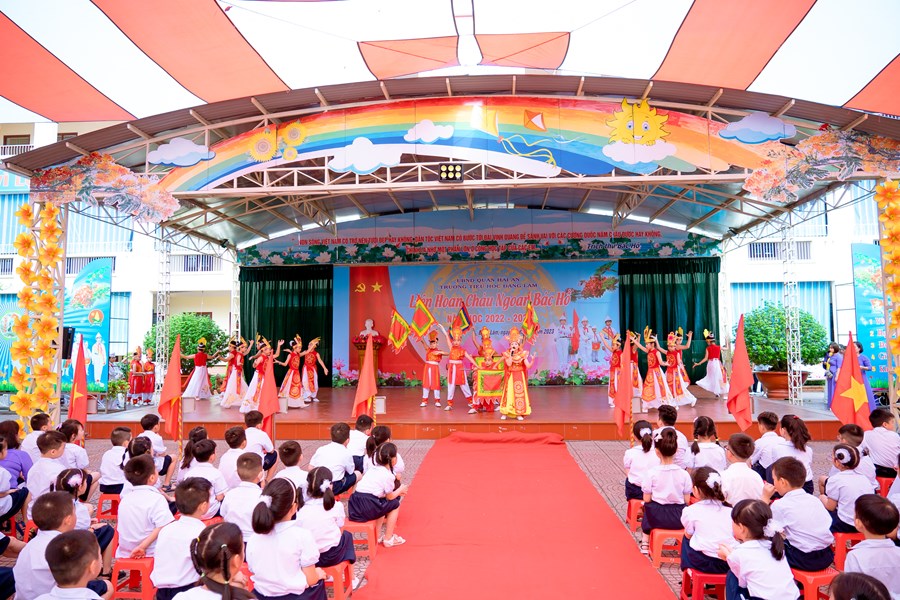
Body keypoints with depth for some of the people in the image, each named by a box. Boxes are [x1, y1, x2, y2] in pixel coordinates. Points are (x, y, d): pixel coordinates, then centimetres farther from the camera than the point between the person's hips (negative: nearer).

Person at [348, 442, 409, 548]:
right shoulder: (388, 475, -6)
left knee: (382, 504, 32)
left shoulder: (374, 469, 19)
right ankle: (388, 539, 17)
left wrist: (397, 491, 29)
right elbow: (390, 497, 5)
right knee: (395, 504, 13)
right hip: (366, 510, -8)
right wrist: (401, 489, 22)